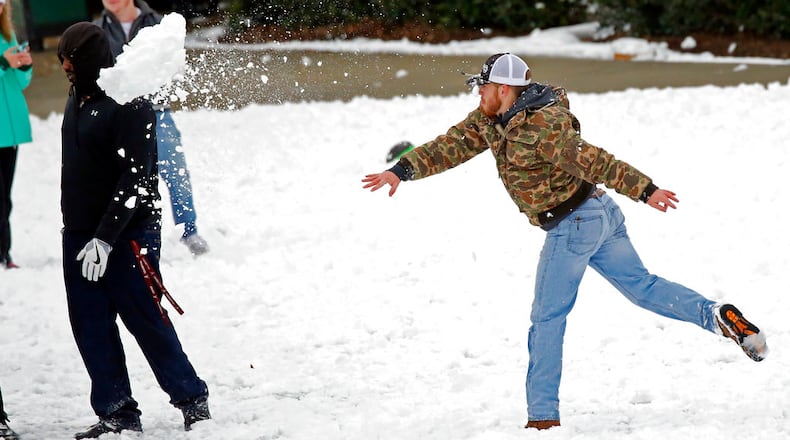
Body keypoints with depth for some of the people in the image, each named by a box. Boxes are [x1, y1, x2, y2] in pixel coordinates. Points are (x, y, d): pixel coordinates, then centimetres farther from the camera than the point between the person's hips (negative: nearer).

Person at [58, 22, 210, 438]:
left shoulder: (129, 105, -17)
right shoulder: (78, 98, 10)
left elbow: (135, 178, -21)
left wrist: (106, 236, -24)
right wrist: (80, 229, 16)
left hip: (128, 234, -8)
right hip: (80, 233, 8)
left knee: (146, 320, -2)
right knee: (90, 326, 6)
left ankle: (192, 399, 11)